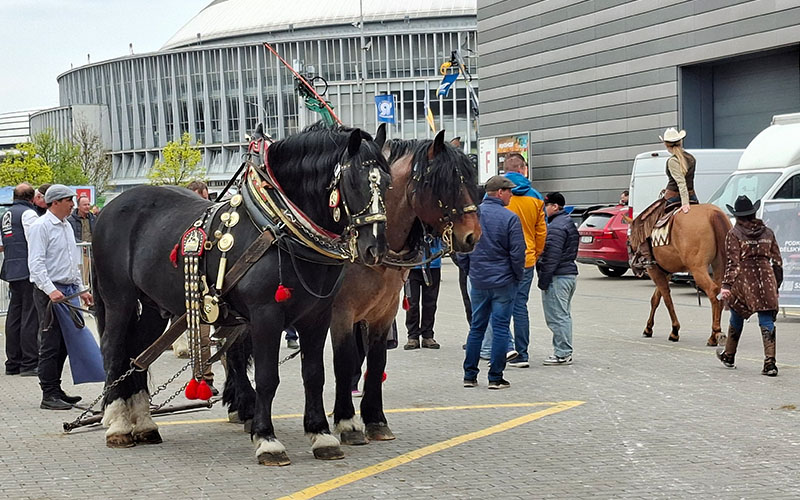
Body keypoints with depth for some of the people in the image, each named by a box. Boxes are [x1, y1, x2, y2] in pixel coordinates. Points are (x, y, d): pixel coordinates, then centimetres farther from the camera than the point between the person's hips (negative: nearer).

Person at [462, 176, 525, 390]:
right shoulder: (510, 218, -12)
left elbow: (462, 249, 6)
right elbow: (517, 252, -11)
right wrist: (518, 276, 3)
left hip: (478, 281, 4)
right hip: (503, 281, -4)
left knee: (476, 327, 13)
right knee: (500, 328, 2)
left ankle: (470, 375, 15)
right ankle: (495, 377, 3)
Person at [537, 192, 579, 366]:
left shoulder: (556, 227, -16)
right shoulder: (568, 223, 17)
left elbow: (552, 256, -21)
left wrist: (543, 279, -18)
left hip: (557, 277, -11)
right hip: (570, 273, 11)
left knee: (556, 317, -6)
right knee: (564, 315, 15)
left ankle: (562, 354, -4)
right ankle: (565, 352, 21)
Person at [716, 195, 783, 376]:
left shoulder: (734, 234, -3)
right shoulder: (768, 233, 9)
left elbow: (733, 263, -10)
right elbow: (777, 261, 11)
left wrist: (726, 285, -10)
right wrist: (776, 285, 18)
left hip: (744, 280, -2)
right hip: (766, 279, 2)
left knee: (737, 318, 16)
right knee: (767, 321, -1)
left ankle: (729, 356, 32)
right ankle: (770, 362, -12)